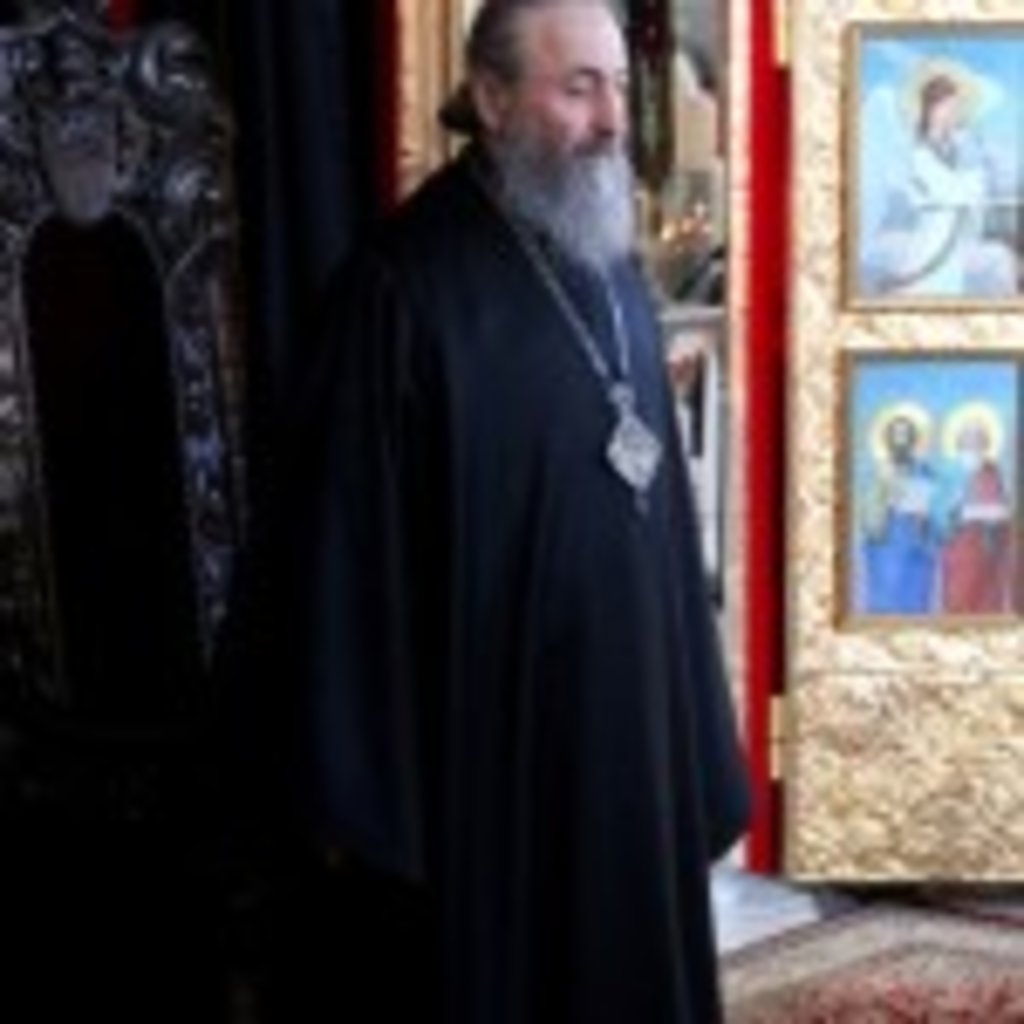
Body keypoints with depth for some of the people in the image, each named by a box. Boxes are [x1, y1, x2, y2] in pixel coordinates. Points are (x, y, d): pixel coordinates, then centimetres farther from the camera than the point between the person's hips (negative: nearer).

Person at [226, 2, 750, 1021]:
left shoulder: (609, 266, 7)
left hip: (621, 713, 7)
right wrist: (357, 784, -15)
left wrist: (687, 708, 14)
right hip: (474, 739, -7)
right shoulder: (406, 287, -16)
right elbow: (349, 548, -15)